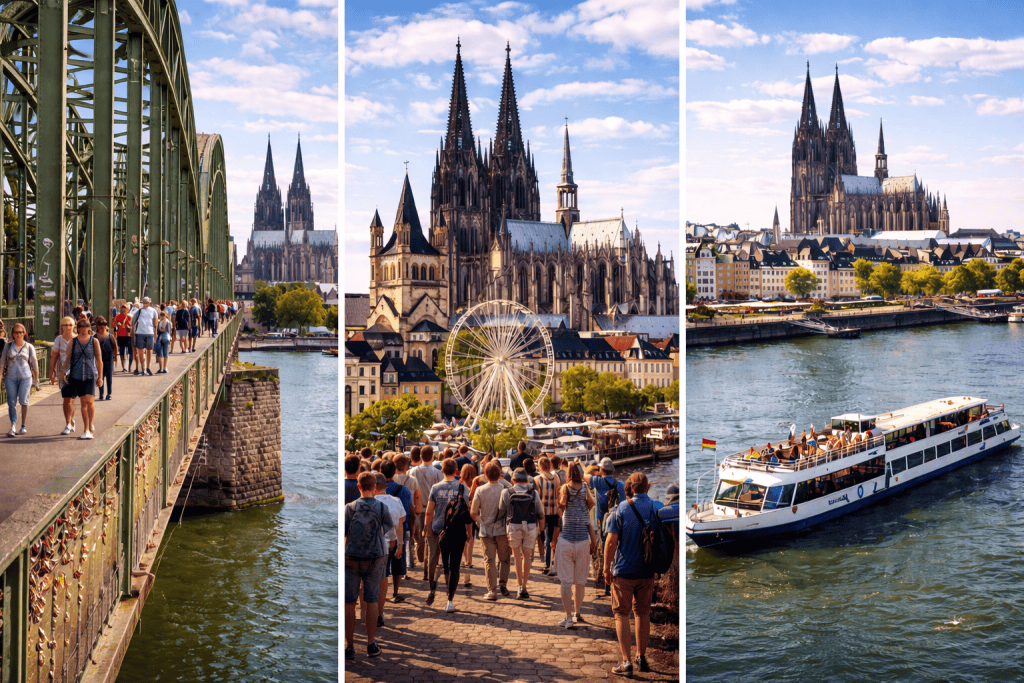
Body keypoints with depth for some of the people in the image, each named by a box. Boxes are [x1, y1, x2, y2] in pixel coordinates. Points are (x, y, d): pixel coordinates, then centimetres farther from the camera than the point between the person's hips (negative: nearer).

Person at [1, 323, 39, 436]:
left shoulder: (29, 347, 7)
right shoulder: (8, 346, 10)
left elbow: (34, 364, 11)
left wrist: (36, 380, 10)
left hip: (25, 377, -1)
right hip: (10, 378, 1)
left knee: (23, 401, -5)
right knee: (11, 402, -4)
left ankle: (23, 426, 8)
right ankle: (13, 427, -5)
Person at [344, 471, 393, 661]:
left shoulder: (350, 508, -7)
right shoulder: (381, 508, -7)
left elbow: (341, 533, -8)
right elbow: (390, 526, 9)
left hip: (351, 559, -1)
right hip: (374, 559, 1)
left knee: (349, 603, 5)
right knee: (371, 601, 11)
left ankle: (349, 647, 7)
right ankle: (371, 644, 16)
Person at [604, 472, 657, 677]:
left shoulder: (622, 509, -10)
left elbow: (611, 541, -11)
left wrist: (607, 566, -1)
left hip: (624, 571, -4)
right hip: (647, 572, 4)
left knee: (621, 615, 4)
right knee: (643, 614, 16)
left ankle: (627, 662, -1)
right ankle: (642, 658, 23)